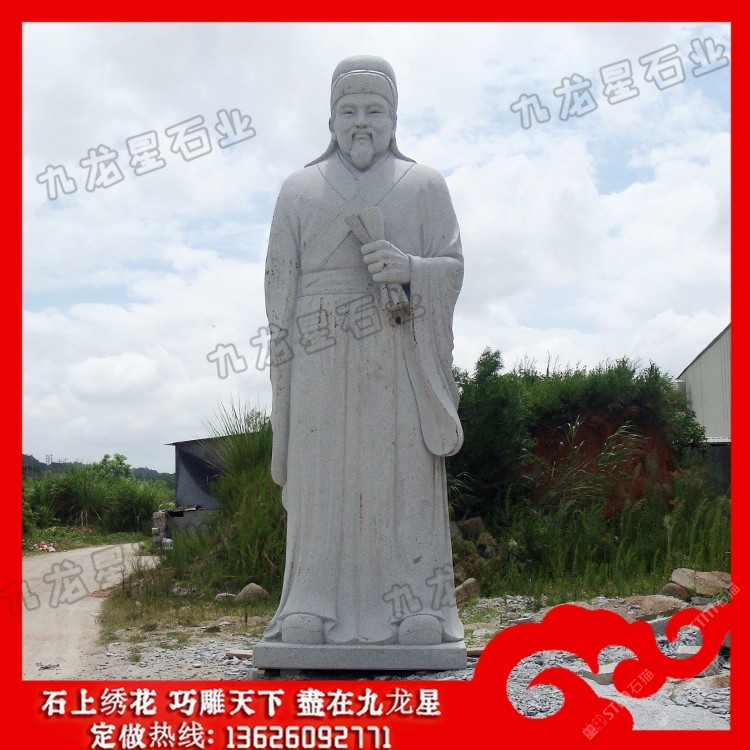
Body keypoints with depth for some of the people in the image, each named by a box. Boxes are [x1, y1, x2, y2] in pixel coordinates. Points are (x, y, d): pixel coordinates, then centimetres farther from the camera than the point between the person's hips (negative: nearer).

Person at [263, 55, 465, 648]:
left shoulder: (425, 185, 16)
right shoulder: (300, 190, 18)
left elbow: (453, 265, 7)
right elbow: (281, 281, 12)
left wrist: (409, 268, -13)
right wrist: (282, 351, 1)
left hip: (402, 358, 0)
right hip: (323, 357, 1)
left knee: (405, 472, -6)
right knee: (322, 477, -5)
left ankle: (416, 607, -4)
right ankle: (313, 609, -3)